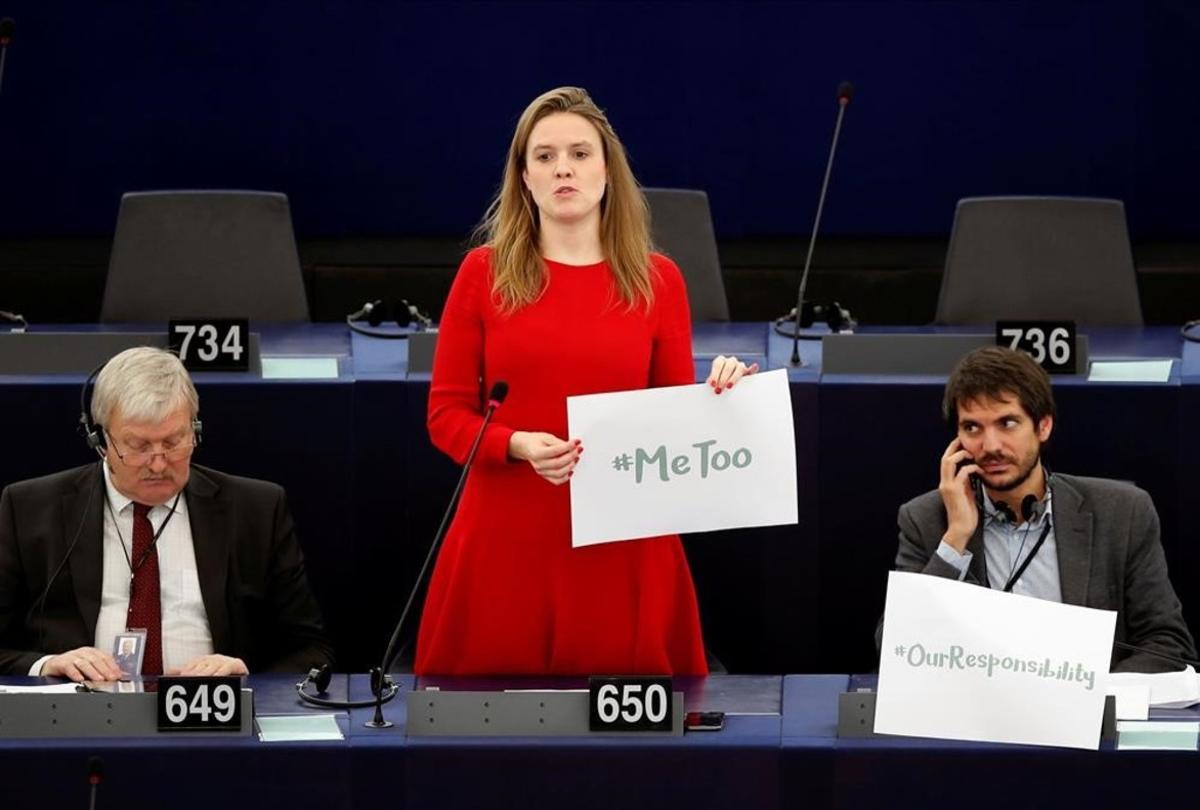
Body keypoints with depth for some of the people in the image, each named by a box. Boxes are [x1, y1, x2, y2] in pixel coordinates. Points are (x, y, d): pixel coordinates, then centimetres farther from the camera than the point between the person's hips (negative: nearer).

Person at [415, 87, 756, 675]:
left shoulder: (657, 280, 6)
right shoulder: (484, 273, 3)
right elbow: (446, 415, 3)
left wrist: (719, 395, -9)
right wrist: (519, 446, -15)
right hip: (506, 543, -1)